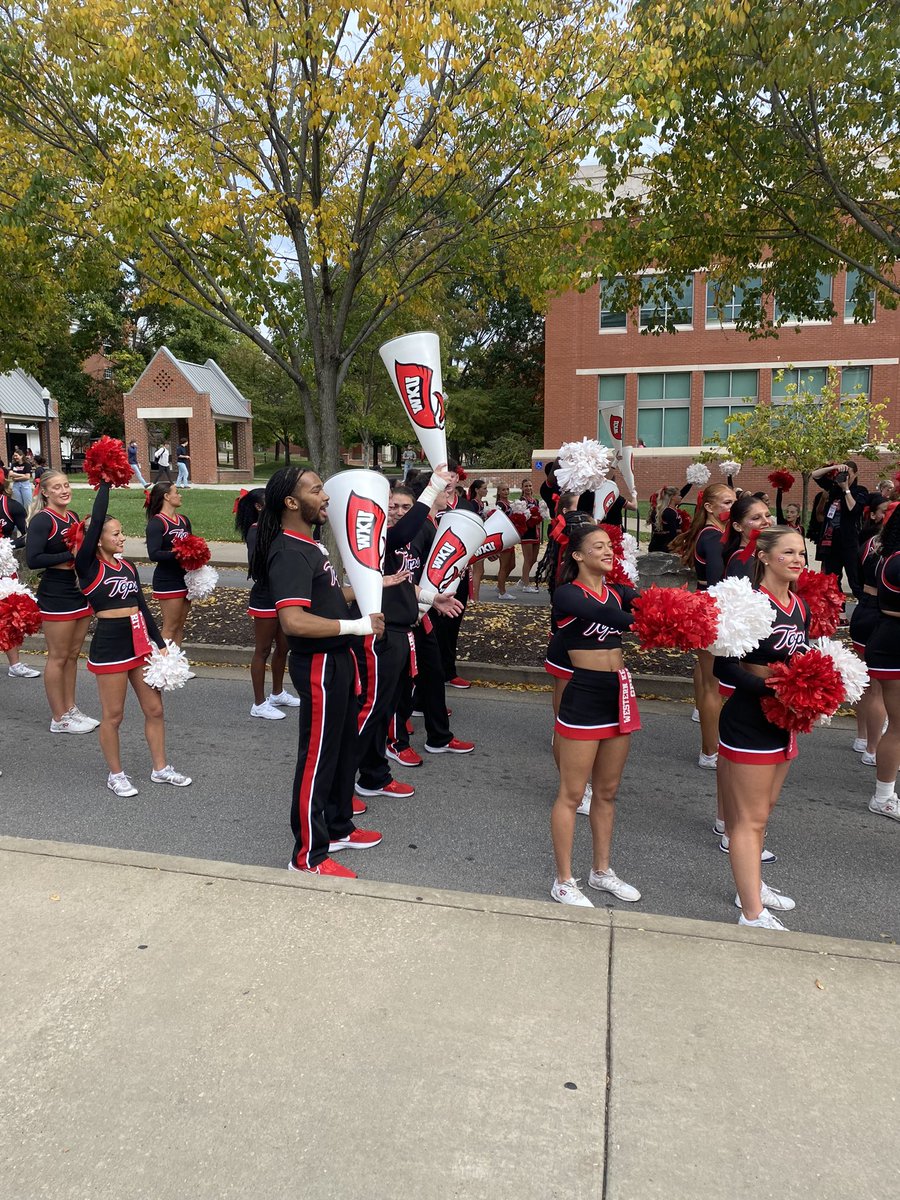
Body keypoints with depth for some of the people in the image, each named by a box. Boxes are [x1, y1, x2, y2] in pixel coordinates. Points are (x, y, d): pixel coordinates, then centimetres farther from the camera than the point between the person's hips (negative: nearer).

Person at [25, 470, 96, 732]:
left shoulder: (73, 517, 10)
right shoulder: (42, 519, -13)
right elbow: (32, 560, -21)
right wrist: (70, 555, -22)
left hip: (80, 591, 7)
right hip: (56, 595, -7)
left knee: (73, 655, 15)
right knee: (58, 657, 2)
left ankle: (70, 709, 27)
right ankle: (59, 719, 13)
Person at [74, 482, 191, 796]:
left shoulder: (128, 566, 9)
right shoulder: (88, 566, -9)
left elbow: (142, 606, 11)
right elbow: (96, 520, -18)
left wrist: (160, 644, 7)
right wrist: (105, 482, -10)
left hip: (140, 643, 6)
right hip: (109, 646, -6)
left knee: (154, 709, 12)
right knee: (112, 716, 6)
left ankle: (160, 768, 26)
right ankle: (115, 775, 23)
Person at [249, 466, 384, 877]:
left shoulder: (308, 546, 12)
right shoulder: (290, 553, -21)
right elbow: (293, 621, -33)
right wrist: (357, 625, -27)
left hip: (337, 659, 10)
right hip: (318, 665, -10)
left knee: (344, 747, 21)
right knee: (318, 756, 1)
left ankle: (338, 828, 38)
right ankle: (308, 855, 15)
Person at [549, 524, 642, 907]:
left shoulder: (618, 592, 10)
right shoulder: (567, 594, -10)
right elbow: (605, 615, -27)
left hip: (619, 694, 7)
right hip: (584, 697, -7)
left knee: (607, 792, 17)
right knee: (572, 794, 4)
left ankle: (601, 871, 32)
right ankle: (563, 881, 17)